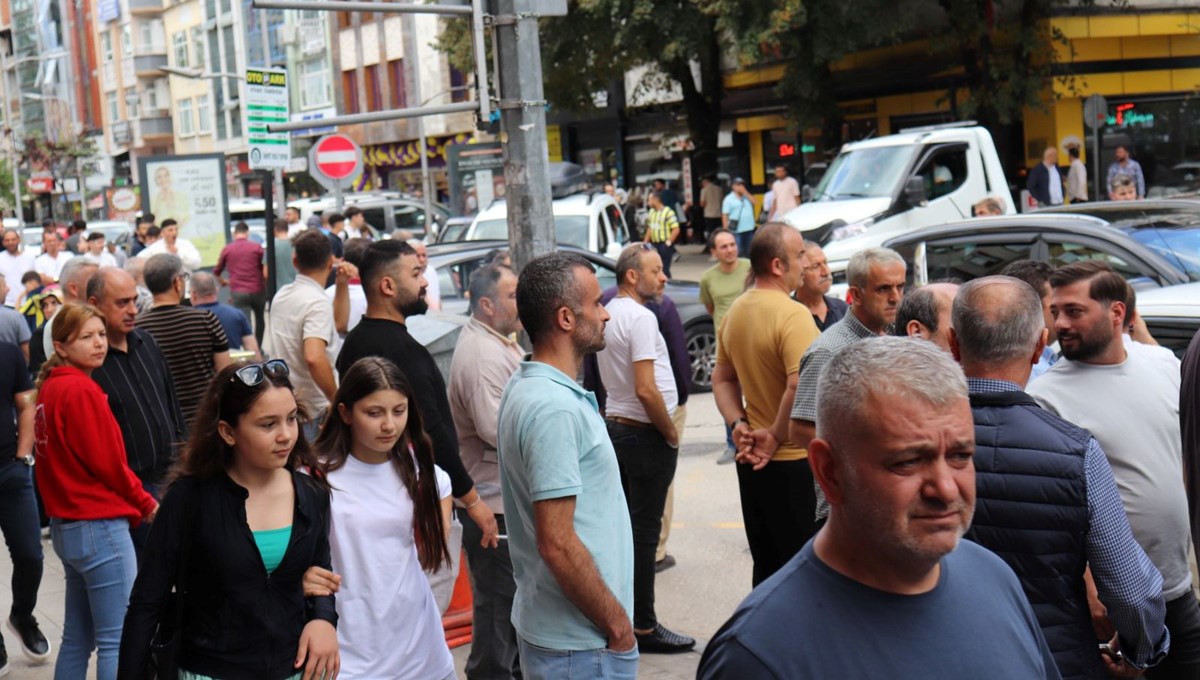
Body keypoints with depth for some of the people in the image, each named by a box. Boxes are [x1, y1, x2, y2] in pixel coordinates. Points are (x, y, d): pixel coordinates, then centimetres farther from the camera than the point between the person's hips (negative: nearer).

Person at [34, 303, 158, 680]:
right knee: (118, 641, -3)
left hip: (67, 526, 9)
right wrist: (146, 505, 0)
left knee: (78, 639, 17)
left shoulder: (50, 387, 11)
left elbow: (65, 460, 13)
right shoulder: (81, 390, -16)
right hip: (99, 526, -9)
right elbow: (107, 462, -15)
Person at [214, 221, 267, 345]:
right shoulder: (256, 247, 0)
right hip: (257, 290, 1)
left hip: (238, 292, -1)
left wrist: (223, 281, 37)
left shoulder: (227, 249, 5)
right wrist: (266, 285, 19)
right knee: (260, 320, 23)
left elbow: (216, 272, 16)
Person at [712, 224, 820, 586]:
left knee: (766, 565, 18)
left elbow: (722, 378, 14)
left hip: (752, 459, 8)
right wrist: (777, 435, -18)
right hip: (794, 462, -8)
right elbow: (802, 386, -30)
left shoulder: (735, 312, 8)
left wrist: (738, 423, 2)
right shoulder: (792, 315, -19)